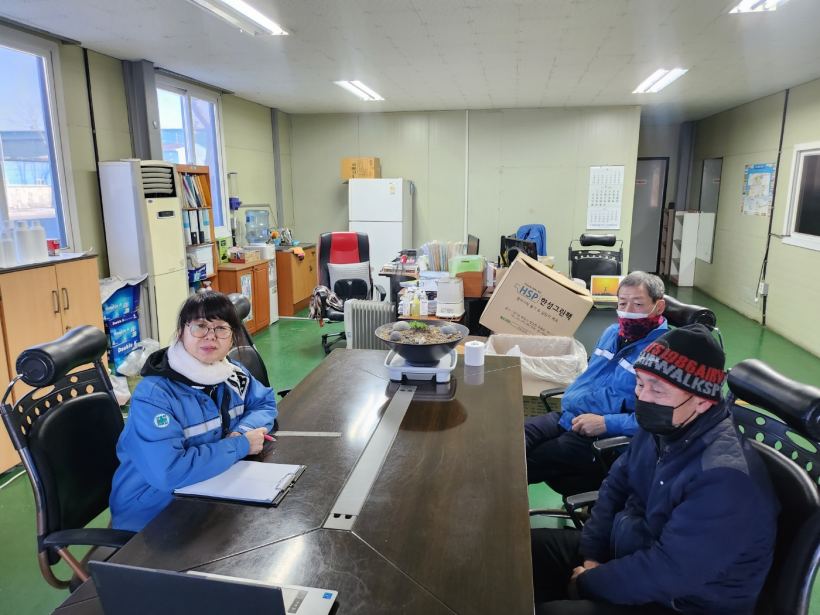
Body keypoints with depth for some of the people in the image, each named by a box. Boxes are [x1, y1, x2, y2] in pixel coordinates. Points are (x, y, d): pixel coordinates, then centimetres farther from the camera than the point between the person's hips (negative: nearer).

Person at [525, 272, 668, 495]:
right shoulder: (612, 333, 14)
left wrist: (607, 423, -24)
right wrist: (570, 402, 11)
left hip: (605, 439, -7)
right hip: (567, 417, 8)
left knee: (526, 462, -19)